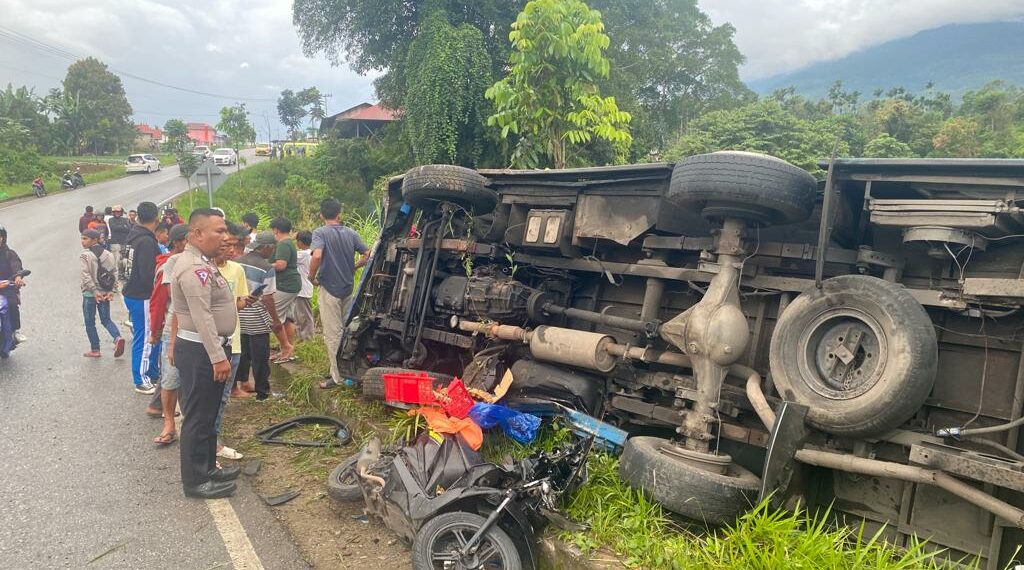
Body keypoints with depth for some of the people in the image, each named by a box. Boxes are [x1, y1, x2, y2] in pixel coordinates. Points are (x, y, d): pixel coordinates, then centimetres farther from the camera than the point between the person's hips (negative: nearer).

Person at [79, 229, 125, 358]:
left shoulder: (84, 256, -10)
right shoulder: (109, 254, 5)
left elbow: (86, 276, -19)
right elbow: (114, 273, 1)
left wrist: (95, 291, -18)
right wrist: (111, 291, -1)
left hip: (89, 294, -5)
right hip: (105, 293, 5)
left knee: (89, 322, 8)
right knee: (106, 320, 13)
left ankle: (95, 350, 12)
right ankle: (118, 338, -11)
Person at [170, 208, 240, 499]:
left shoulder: (202, 262, 14)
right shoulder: (194, 268, -20)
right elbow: (203, 318, -25)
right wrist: (218, 357, -25)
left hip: (208, 349, 11)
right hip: (201, 352, -11)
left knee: (208, 414, 19)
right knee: (198, 417, 0)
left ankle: (208, 468, 31)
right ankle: (196, 481, 10)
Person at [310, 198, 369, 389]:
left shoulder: (320, 232, -10)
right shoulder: (351, 233, 5)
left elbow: (317, 255, -27)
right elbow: (367, 254, 3)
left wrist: (312, 277, -12)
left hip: (329, 289, -5)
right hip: (348, 288, 5)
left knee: (332, 334, 2)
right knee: (346, 331, 17)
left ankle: (337, 376, 6)